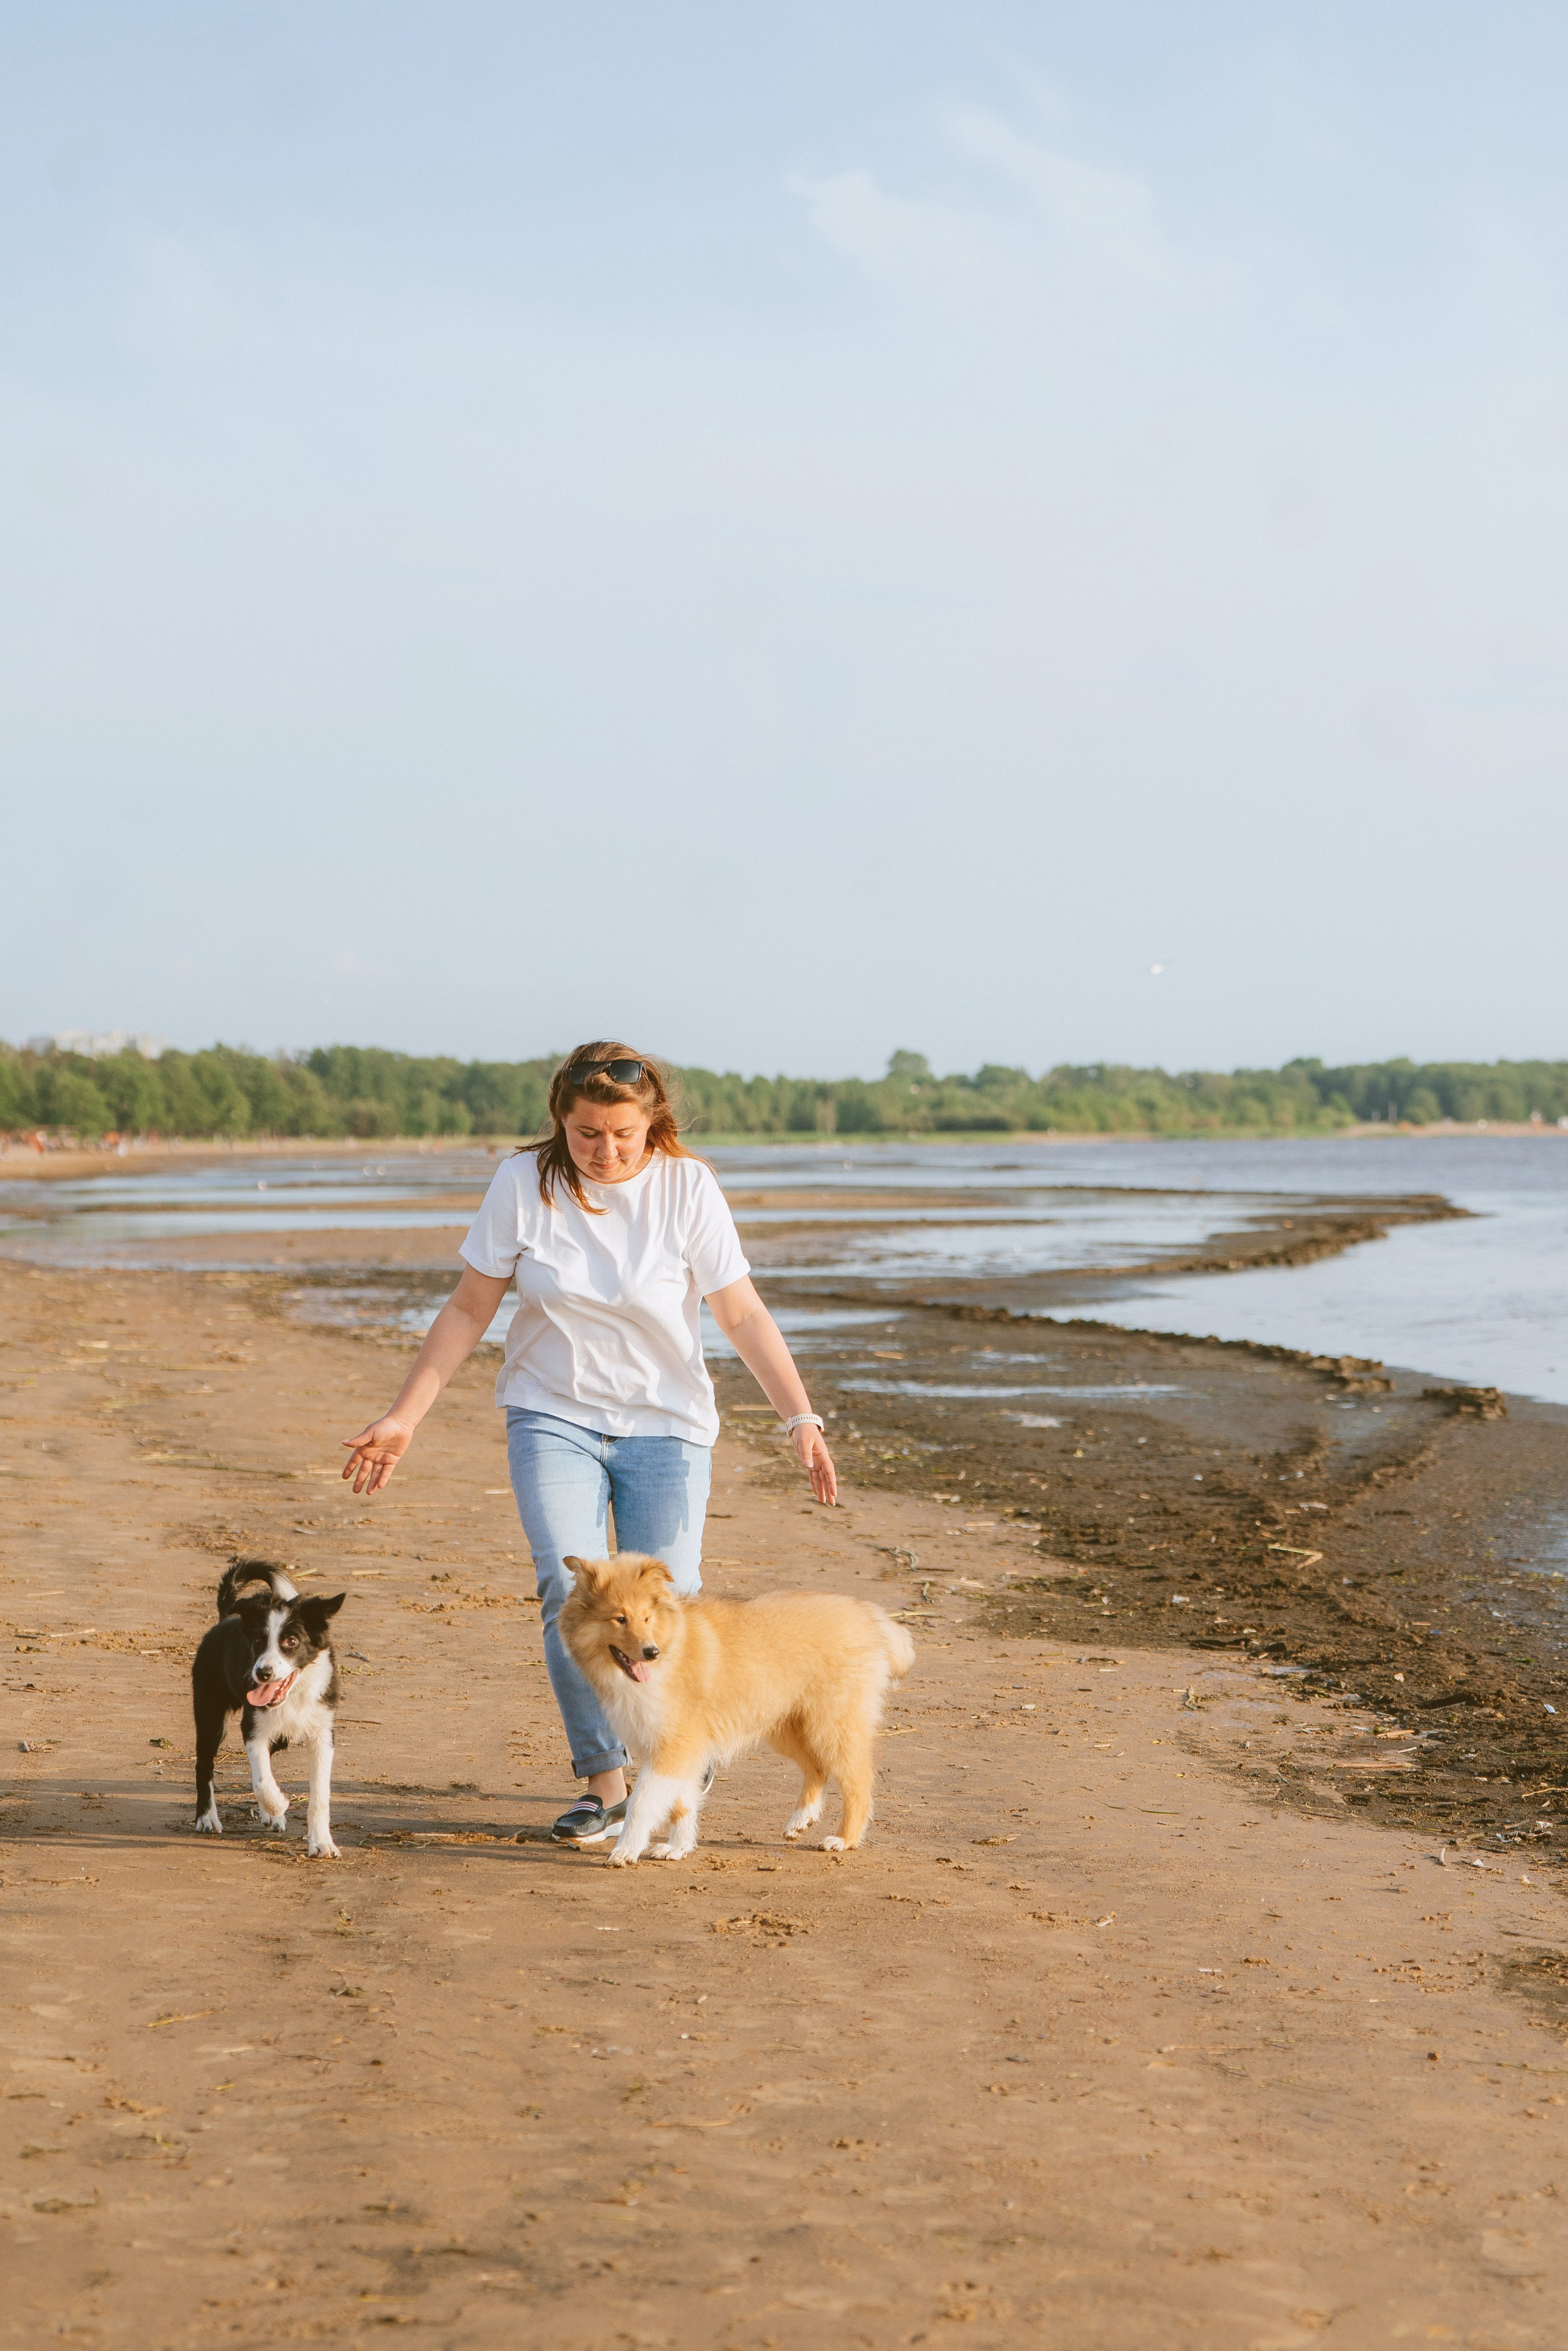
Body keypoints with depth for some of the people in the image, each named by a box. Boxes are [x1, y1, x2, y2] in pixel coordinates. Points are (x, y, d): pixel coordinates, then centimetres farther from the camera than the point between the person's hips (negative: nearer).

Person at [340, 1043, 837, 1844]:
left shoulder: (686, 1187, -11)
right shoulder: (523, 1183, -8)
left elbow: (743, 1314, -8)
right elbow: (469, 1309, -1)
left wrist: (801, 1420, -17)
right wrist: (404, 1417, -4)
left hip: (666, 1425, 0)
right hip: (553, 1417, 0)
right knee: (572, 1597, -17)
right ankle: (603, 1782, -6)